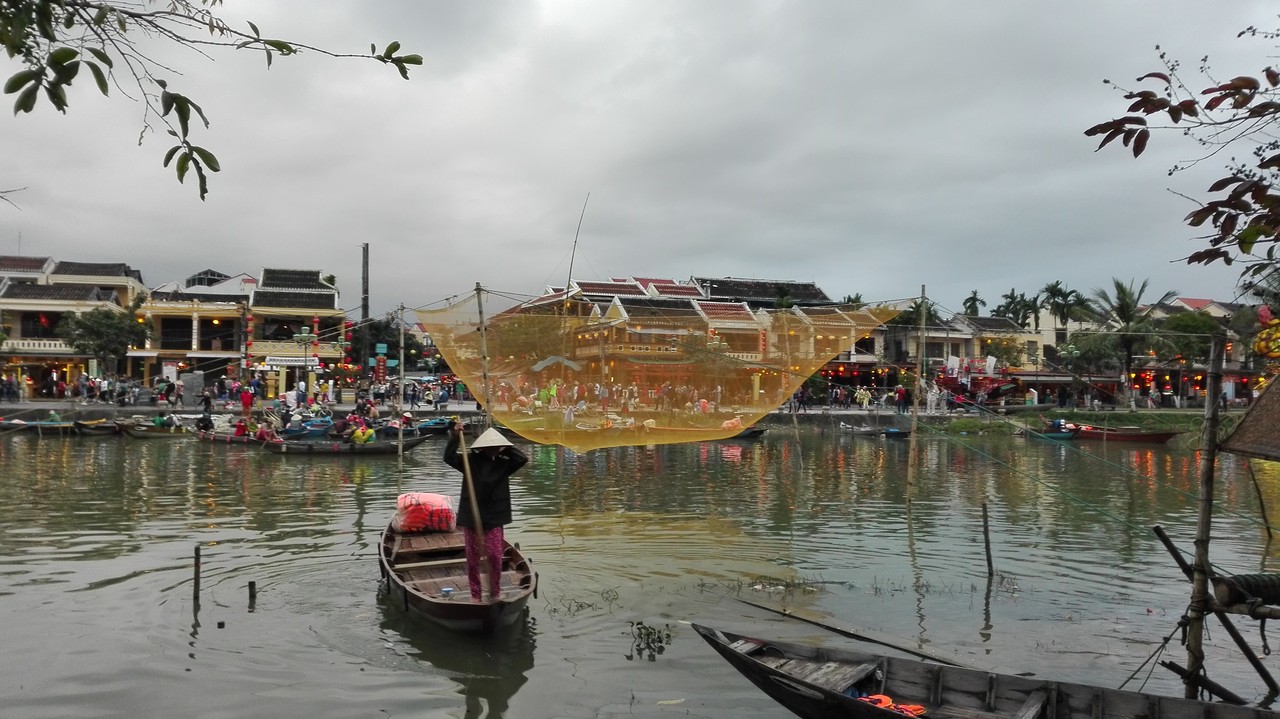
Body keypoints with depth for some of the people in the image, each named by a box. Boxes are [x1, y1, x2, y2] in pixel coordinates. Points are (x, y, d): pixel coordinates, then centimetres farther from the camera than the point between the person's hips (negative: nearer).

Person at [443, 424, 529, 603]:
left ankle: (495, 592, 16)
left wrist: (505, 448, 1)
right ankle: (475, 595, 17)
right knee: (473, 559, 6)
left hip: (493, 519, 1)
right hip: (471, 518, -1)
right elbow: (449, 457, -11)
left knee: (495, 557, -3)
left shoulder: (502, 463, 5)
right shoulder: (471, 460, -1)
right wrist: (455, 436, -20)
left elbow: (522, 459, -5)